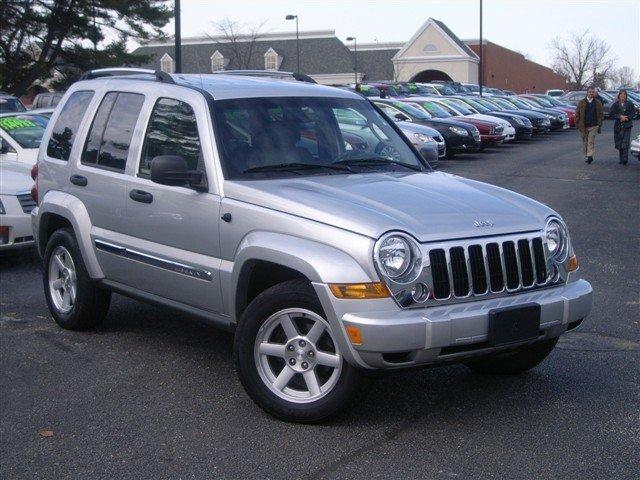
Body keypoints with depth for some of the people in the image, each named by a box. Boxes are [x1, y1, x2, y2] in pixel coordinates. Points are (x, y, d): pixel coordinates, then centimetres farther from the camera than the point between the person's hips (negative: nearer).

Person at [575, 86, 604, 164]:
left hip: (593, 126, -1)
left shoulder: (598, 103, 5)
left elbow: (601, 114, 8)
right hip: (583, 126, 2)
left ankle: (590, 156, -15)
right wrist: (578, 125, -1)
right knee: (585, 142, 8)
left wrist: (599, 124, -1)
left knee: (591, 141, -11)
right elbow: (577, 114, 5)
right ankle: (586, 156, 19)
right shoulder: (581, 102, 5)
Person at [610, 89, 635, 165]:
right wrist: (620, 117, -14)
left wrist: (626, 118, -14)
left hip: (627, 125, -2)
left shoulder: (629, 104, 4)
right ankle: (622, 159, 16)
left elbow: (633, 113, 2)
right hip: (618, 125, 2)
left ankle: (625, 159, -13)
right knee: (619, 143, 5)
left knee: (625, 143, -11)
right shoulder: (615, 105, 6)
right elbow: (612, 114, 0)